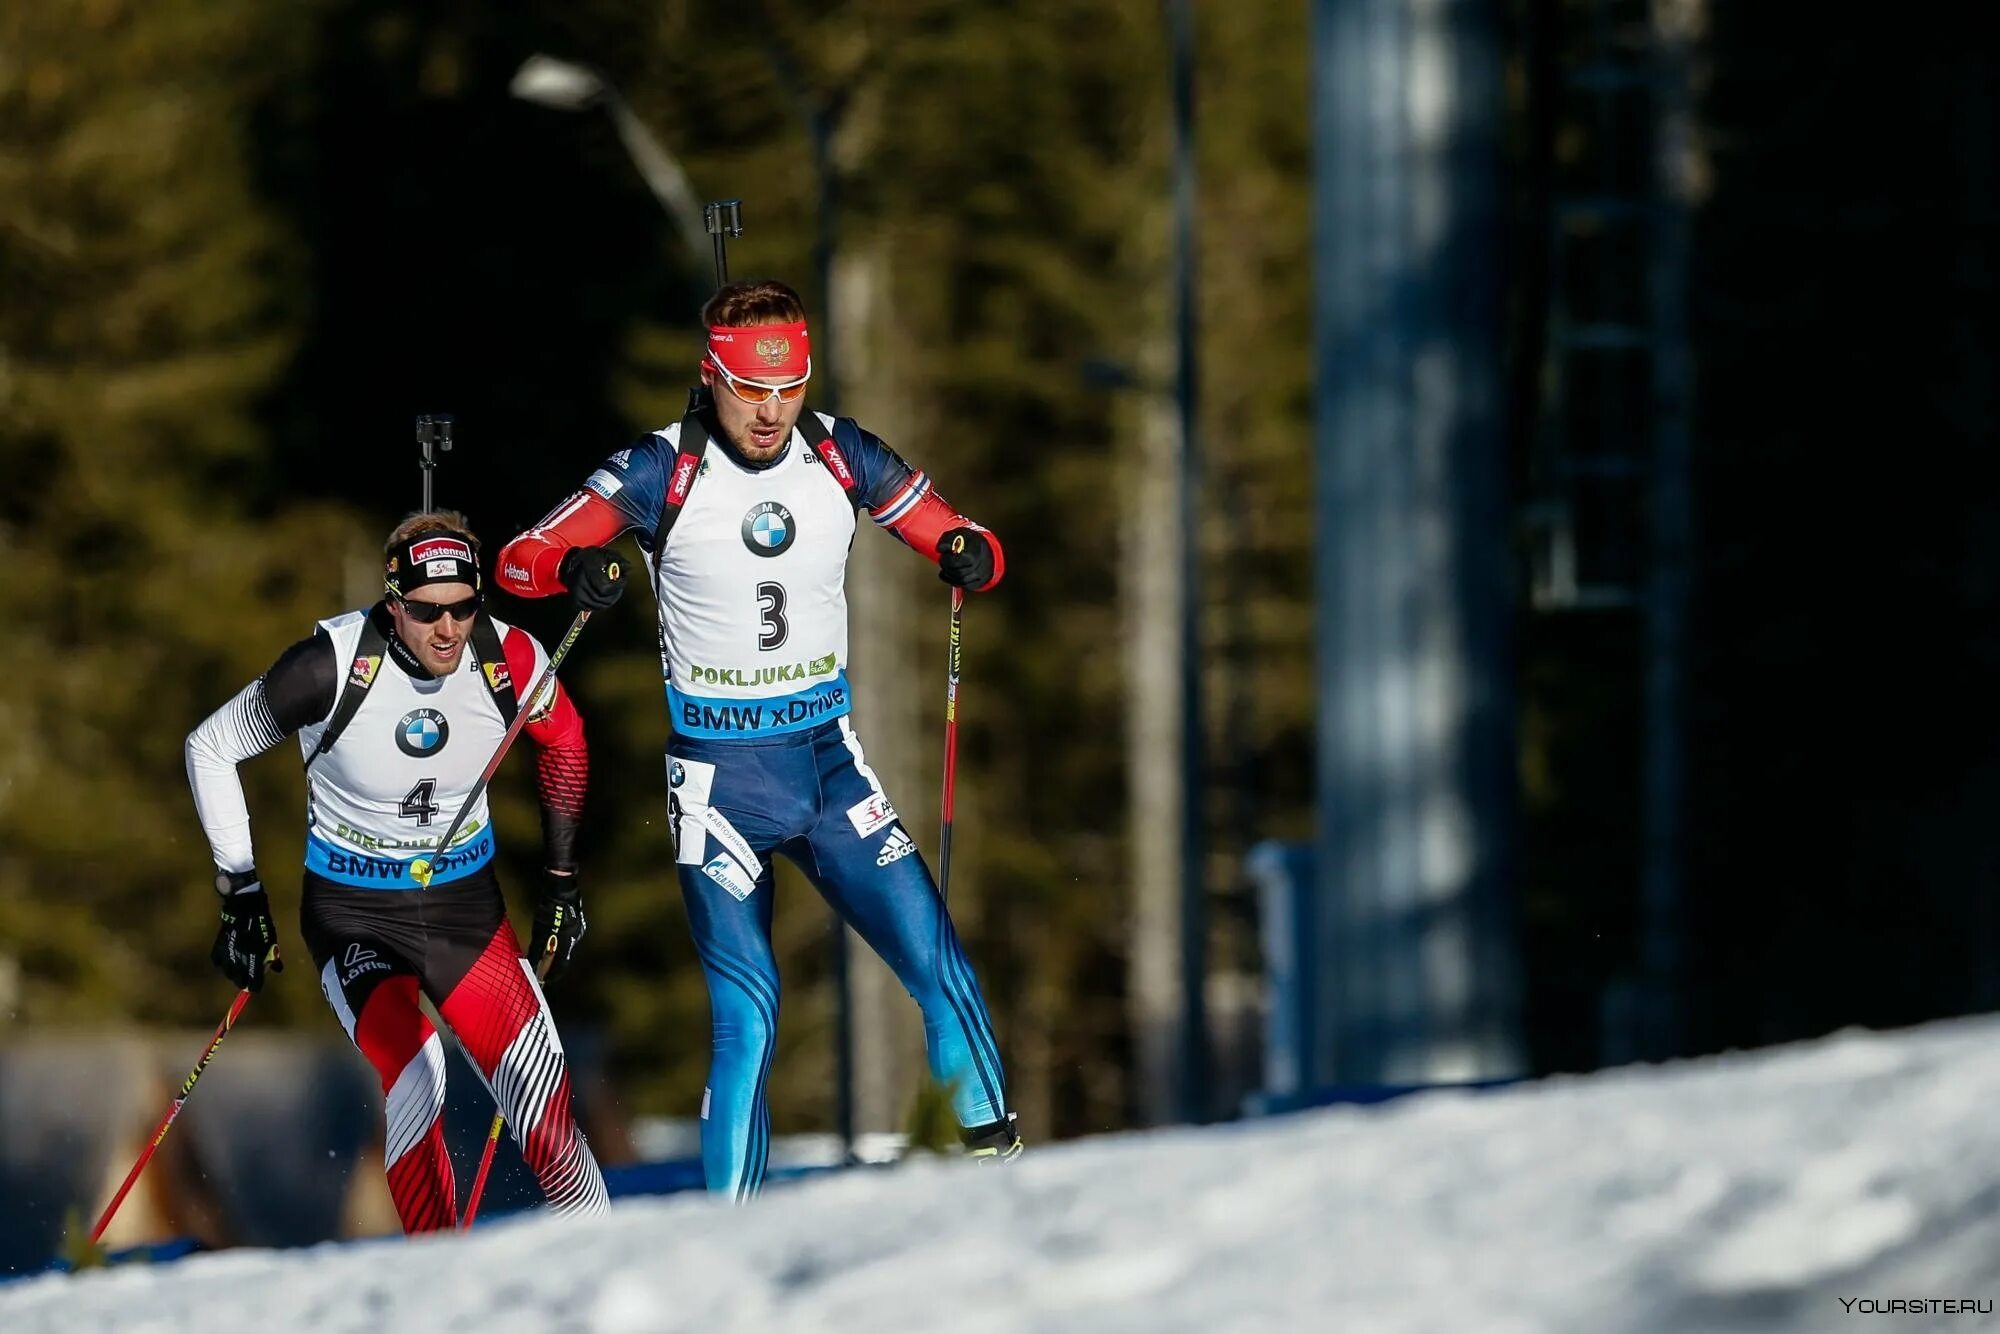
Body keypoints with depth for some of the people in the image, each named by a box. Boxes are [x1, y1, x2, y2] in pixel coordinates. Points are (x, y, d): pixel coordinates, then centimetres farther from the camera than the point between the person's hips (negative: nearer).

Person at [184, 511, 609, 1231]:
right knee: (412, 1075, -25)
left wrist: (562, 878, 11)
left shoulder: (509, 660, -15)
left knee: (537, 1084, -4)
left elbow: (563, 741, 9)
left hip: (464, 898, 3)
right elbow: (211, 747, -8)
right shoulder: (334, 664, -24)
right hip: (352, 907, -3)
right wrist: (241, 891, -7)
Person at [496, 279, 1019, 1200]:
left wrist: (969, 557, -20)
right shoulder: (662, 471, -10)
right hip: (720, 777, -3)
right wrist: (574, 567, -33)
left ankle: (994, 1147, 11)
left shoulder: (840, 457, -3)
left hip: (828, 758, 3)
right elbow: (520, 560, -11)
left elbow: (960, 542, 4)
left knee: (936, 963, -6)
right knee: (747, 1018, -11)